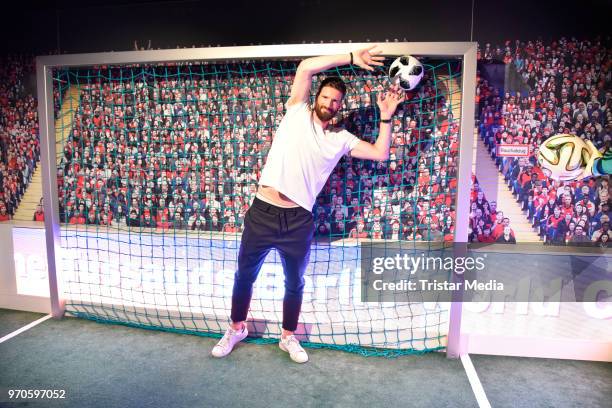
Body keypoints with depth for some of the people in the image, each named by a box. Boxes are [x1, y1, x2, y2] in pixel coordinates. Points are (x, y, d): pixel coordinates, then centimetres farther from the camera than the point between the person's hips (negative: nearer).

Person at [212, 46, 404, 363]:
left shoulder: (341, 139, 9)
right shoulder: (297, 113, 3)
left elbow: (380, 153, 7)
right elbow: (306, 67, -7)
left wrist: (386, 116, 3)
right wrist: (351, 58, -6)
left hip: (298, 221, 2)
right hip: (262, 213, -1)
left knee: (295, 283, 15)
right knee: (245, 275, 14)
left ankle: (288, 337, 38)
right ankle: (236, 328, 38)